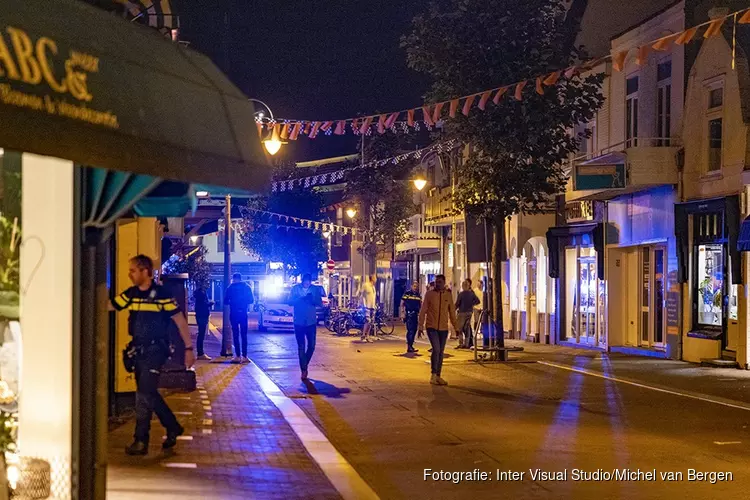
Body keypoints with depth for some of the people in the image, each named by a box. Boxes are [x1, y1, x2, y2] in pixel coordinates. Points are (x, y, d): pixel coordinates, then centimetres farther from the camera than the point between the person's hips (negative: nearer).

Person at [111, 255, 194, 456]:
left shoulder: (161, 295, -11)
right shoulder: (130, 294, 7)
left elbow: (180, 321, -7)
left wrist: (188, 348, -7)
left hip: (155, 350, -7)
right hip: (139, 350, 7)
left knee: (144, 393, -10)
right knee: (148, 393, 12)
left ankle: (141, 441, -4)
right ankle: (173, 428, 29)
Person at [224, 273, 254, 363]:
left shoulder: (230, 288, -3)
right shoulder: (247, 287, 2)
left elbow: (225, 301, -1)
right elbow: (251, 300, 5)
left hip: (234, 313, -2)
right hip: (243, 313, 2)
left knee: (235, 335, 3)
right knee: (244, 335, 5)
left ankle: (238, 356, -2)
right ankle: (244, 356, -2)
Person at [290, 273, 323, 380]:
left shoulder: (316, 289, 1)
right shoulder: (295, 289, -1)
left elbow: (320, 303, -2)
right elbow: (290, 302, -6)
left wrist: (312, 300, -22)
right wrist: (301, 299, -24)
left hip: (311, 322, 1)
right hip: (299, 322, -1)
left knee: (311, 346, 4)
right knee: (301, 347, 0)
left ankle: (304, 365, 26)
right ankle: (303, 370, 4)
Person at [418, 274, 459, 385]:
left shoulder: (448, 295, 6)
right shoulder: (429, 294, -2)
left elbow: (452, 313, 12)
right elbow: (423, 311, -1)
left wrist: (456, 327, 11)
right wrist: (421, 326, -6)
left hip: (443, 328, 4)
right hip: (431, 327, -4)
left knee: (441, 352, 7)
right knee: (436, 349, -16)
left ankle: (438, 376, 16)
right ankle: (433, 375, -6)